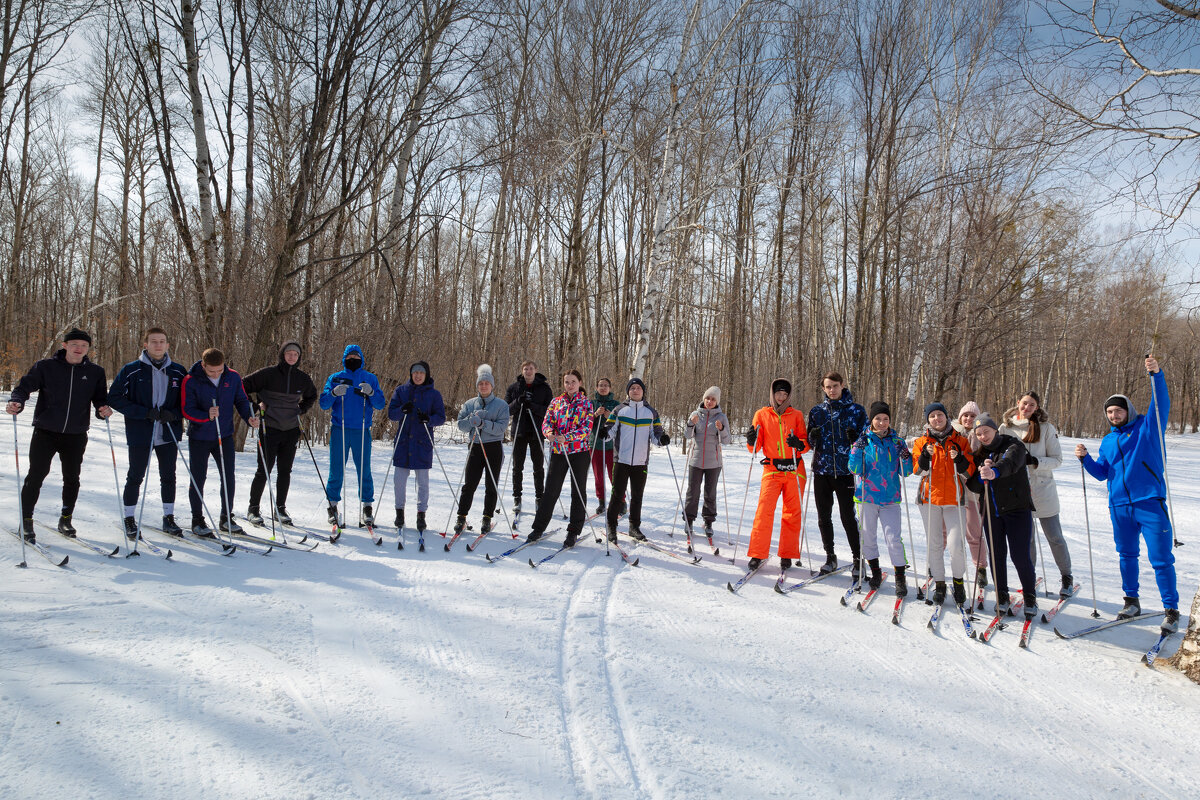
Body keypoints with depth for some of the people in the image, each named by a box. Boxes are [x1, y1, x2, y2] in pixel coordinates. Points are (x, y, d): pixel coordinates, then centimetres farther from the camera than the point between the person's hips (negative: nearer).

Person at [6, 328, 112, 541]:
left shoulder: (95, 372, 5)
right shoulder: (45, 367, -2)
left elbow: (100, 398, 11)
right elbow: (25, 386, -3)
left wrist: (103, 409, -11)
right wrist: (16, 402, -23)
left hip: (76, 435, 2)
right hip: (46, 432, -2)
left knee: (72, 479, 10)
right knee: (36, 476, -2)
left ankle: (66, 519, 26)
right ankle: (26, 521, 11)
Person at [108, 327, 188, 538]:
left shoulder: (179, 371, 5)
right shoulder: (131, 370, -3)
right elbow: (115, 397, -5)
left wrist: (173, 414, -10)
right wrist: (144, 412, -15)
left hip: (169, 434, 3)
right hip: (140, 434, -2)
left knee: (168, 477, 9)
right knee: (135, 477, 6)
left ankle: (169, 518, 21)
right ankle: (129, 519, 19)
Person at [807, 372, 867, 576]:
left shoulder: (856, 410, 1)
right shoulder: (817, 411, 9)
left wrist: (855, 439, -17)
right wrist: (813, 437, -8)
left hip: (845, 471, -3)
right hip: (822, 471, 3)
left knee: (848, 517, -3)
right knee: (824, 517, 8)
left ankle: (858, 558, 11)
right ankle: (830, 557, 21)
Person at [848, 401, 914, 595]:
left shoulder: (897, 441, 3)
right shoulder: (864, 440, 0)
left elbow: (905, 473, 5)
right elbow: (855, 469, -7)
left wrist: (906, 458, -14)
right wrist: (857, 450, -20)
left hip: (890, 499, 0)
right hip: (867, 496, 0)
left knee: (893, 538, -7)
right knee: (867, 536, 9)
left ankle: (900, 577, 5)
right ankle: (875, 572, 28)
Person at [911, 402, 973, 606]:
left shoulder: (960, 441, 7)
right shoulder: (922, 442, 7)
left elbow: (969, 472, 3)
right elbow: (919, 472, -3)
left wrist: (960, 459, -15)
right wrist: (925, 456, -19)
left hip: (954, 499, -1)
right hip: (930, 498, 1)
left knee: (956, 545, -9)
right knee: (934, 544, 5)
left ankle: (958, 581, 14)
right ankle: (939, 584, 19)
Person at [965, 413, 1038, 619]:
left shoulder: (1013, 445, -4)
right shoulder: (979, 455, 10)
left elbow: (1010, 463, -28)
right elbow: (972, 486, 5)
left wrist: (994, 471, -49)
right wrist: (982, 474, -16)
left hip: (1017, 509, -4)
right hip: (991, 512, 4)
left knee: (1020, 555, -6)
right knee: (997, 555, 5)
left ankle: (1030, 597, 12)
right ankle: (1002, 597, 20)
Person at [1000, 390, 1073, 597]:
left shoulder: (1046, 428, -3)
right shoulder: (1005, 428, 3)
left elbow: (1057, 460, -4)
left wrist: (1035, 461, -19)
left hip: (1043, 490, -2)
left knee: (1055, 537, 3)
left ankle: (1066, 578, 21)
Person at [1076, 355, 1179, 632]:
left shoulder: (1147, 426, 2)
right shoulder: (1108, 441, 14)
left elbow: (1162, 404, -15)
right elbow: (1101, 473, 15)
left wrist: (1156, 374, -29)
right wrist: (1085, 458, -3)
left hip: (1150, 503, -5)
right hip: (1120, 506, 5)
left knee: (1161, 558, -3)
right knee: (1127, 555, 13)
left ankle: (1171, 609, 7)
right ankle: (1132, 601, 26)